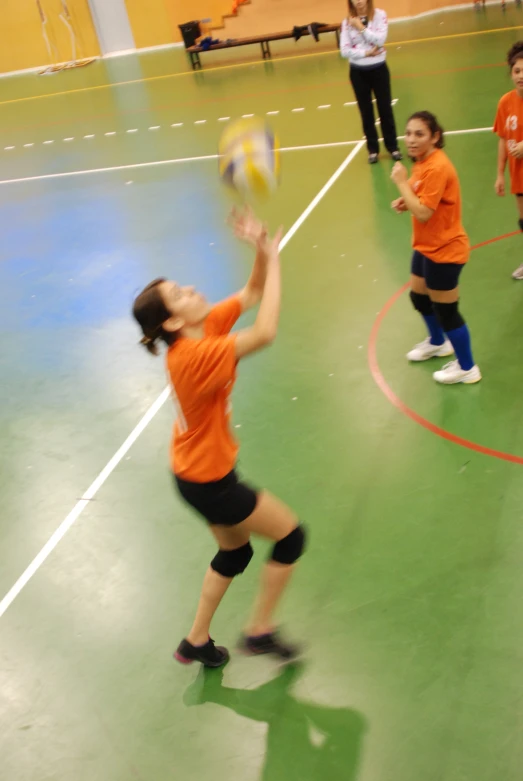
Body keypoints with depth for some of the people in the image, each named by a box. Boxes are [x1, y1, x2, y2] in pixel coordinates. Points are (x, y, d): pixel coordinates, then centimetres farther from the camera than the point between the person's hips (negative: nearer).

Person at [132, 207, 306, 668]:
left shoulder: (208, 327, -6)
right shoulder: (194, 355, -32)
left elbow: (253, 294, 3)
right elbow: (265, 333, -41)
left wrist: (261, 250, -15)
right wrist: (272, 259, -33)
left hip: (203, 470, 9)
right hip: (207, 478, -9)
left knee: (235, 552, 25)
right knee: (290, 535, 5)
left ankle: (197, 641, 41)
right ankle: (260, 631, 22)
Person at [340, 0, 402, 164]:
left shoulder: (379, 15, -4)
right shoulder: (347, 22, -1)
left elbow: (380, 40, -17)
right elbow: (344, 51, -8)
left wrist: (361, 28, -16)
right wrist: (366, 53, -16)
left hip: (378, 68, -2)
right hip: (358, 72, 2)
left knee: (385, 108, 5)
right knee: (366, 111, 8)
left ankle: (393, 146, 17)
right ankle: (373, 149, 18)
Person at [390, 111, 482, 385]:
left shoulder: (437, 168, -26)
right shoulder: (423, 162, 3)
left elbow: (423, 213, -30)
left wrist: (401, 182, -24)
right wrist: (406, 202, -1)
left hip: (444, 251, -10)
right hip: (427, 246, 10)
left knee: (445, 310, 1)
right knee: (419, 296, 26)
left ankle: (467, 368, 19)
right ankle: (437, 343, 52)